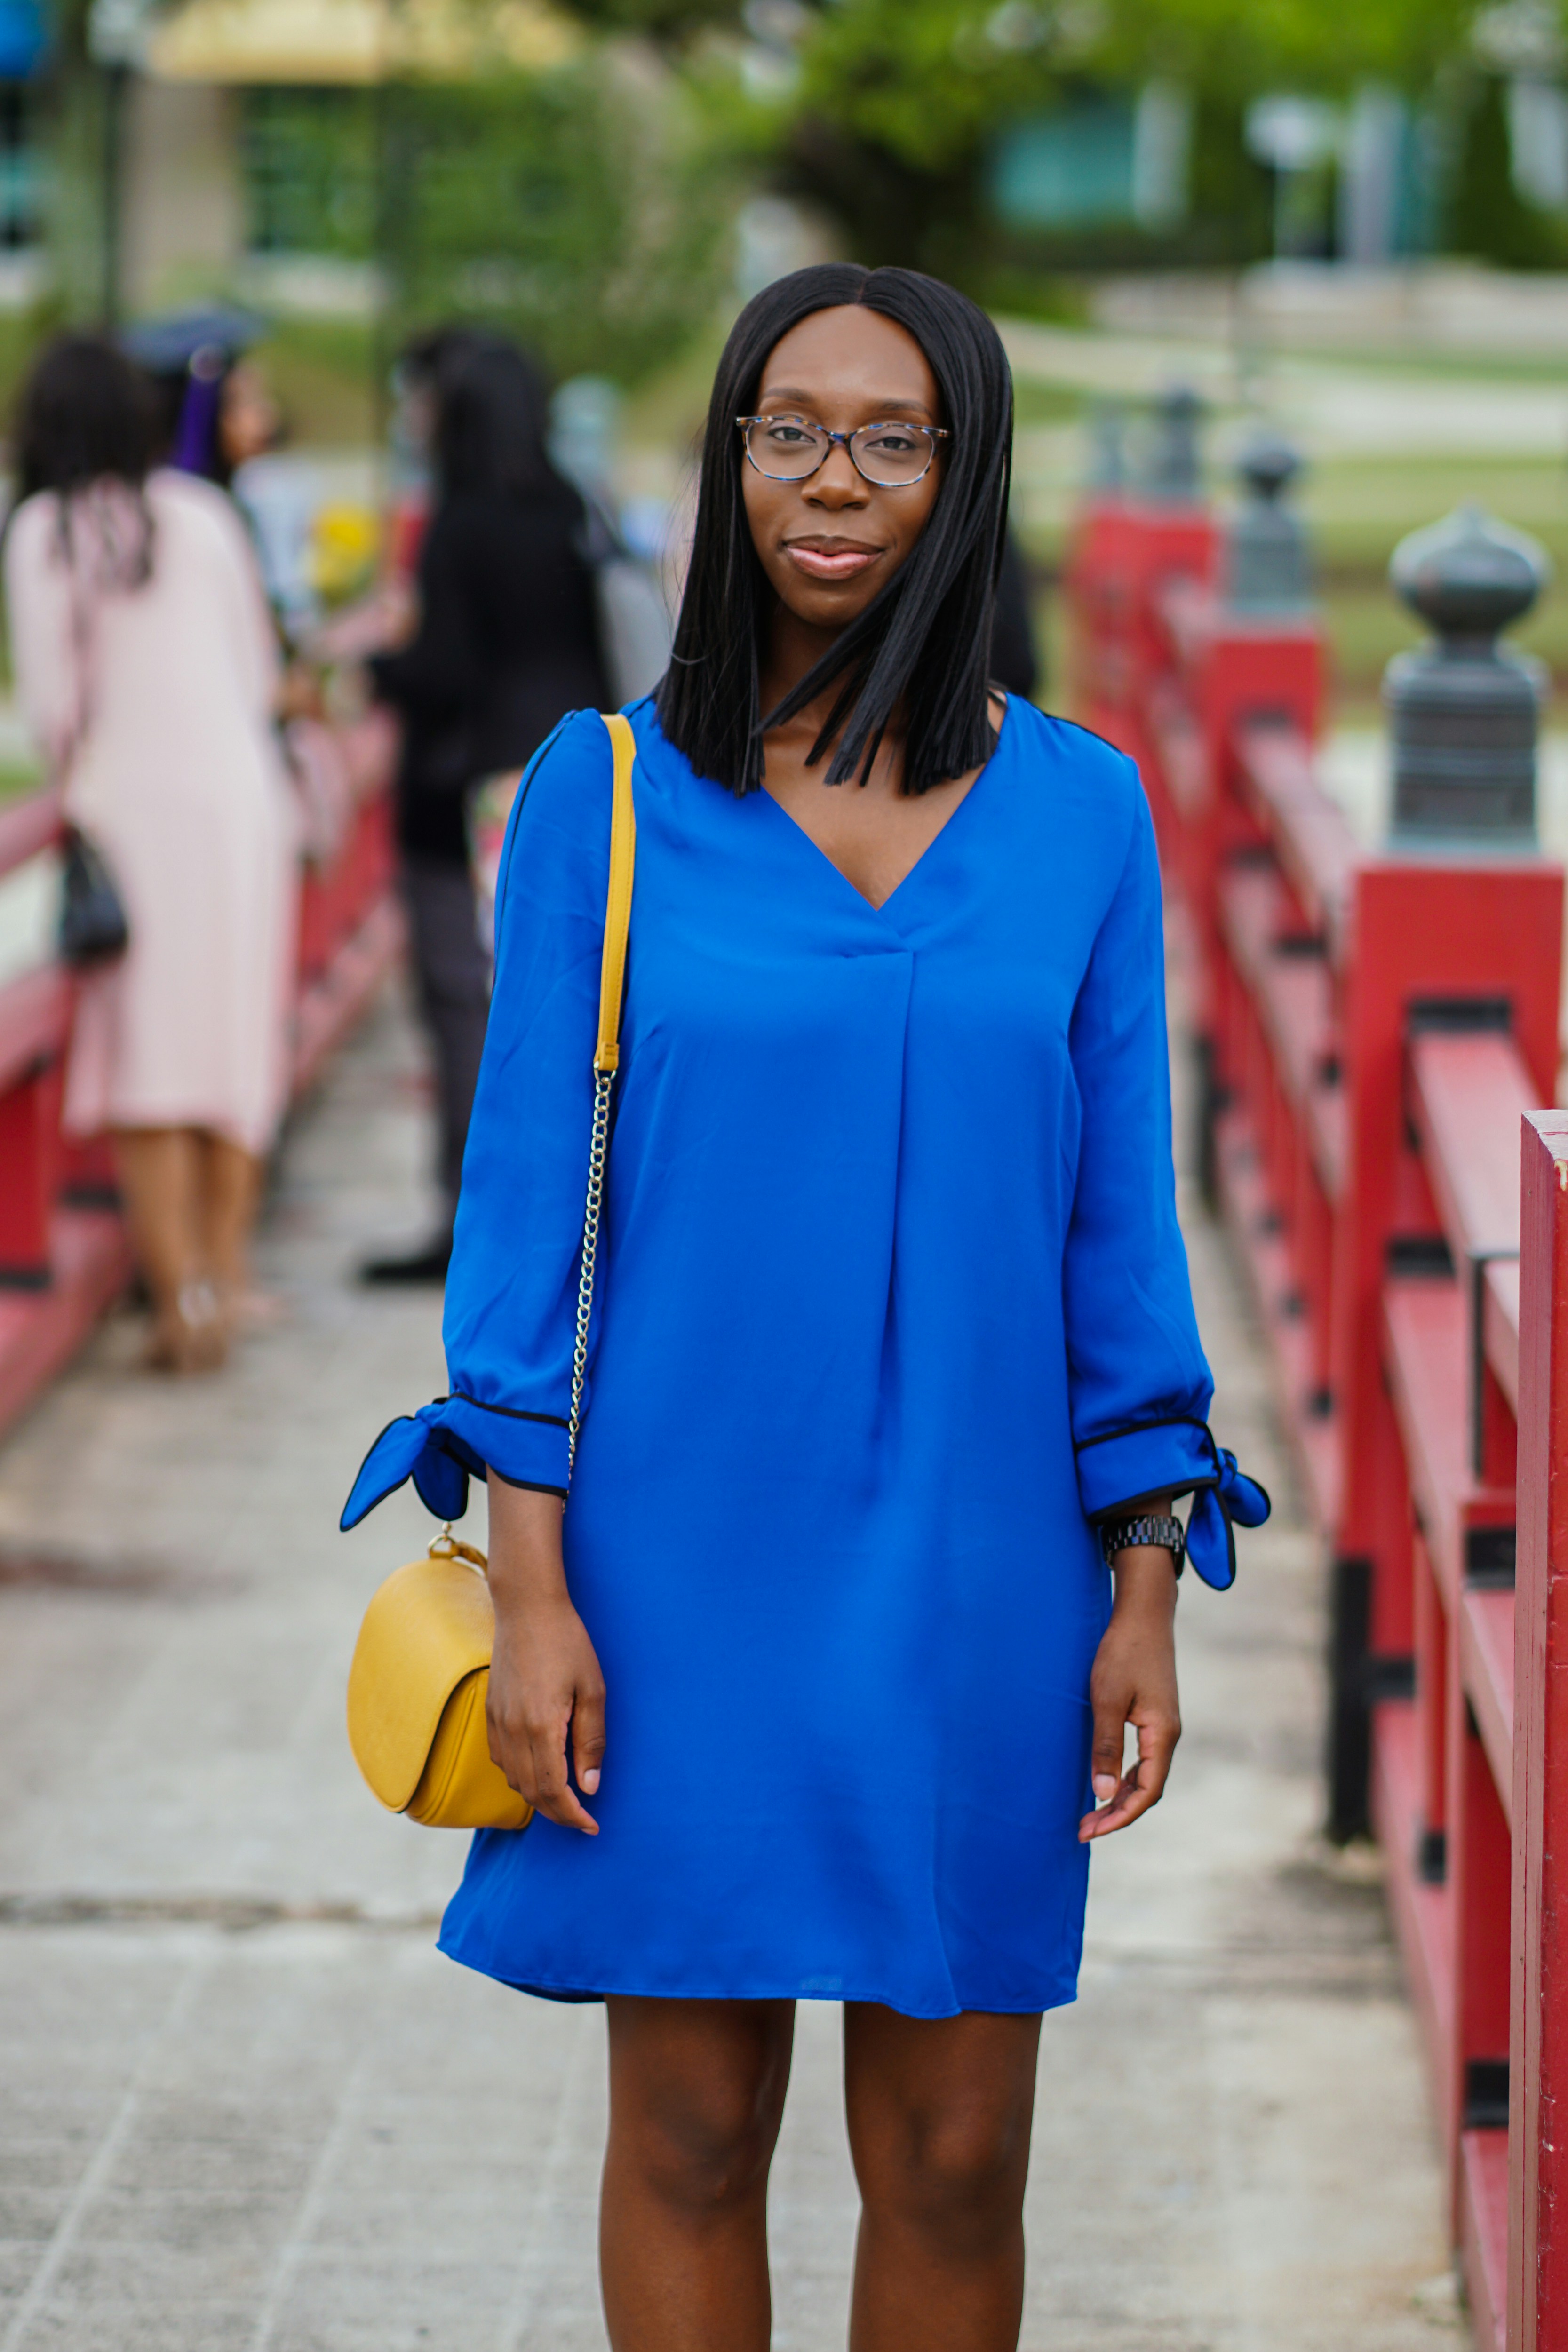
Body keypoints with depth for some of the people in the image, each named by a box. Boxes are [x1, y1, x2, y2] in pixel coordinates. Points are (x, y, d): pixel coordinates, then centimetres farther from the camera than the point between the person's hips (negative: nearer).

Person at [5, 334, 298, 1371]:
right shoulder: (204, 516, 7)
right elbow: (260, 676, 12)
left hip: (130, 806, -4)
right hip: (241, 798, 4)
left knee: (145, 1062, -2)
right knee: (235, 1042, 12)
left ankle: (183, 1293, -9)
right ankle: (225, 1267, 16)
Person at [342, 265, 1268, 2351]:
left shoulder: (1078, 808, 3)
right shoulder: (608, 790, -1)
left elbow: (1118, 1214, 6)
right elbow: (530, 1185, -1)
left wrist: (1147, 1587, 1)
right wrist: (526, 1585, -7)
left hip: (973, 1570, 1)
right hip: (684, 1557, -1)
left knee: (953, 2164, 4)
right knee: (690, 2134, 6)